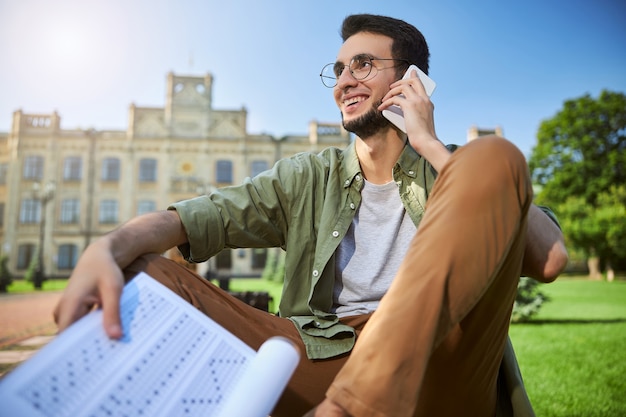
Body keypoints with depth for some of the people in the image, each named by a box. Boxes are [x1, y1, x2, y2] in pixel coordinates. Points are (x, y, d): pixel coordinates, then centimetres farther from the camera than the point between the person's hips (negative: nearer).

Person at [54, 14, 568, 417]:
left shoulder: (458, 173, 13)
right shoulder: (308, 177, 16)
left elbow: (550, 261, -5)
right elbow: (198, 216, 0)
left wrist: (431, 148, -2)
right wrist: (107, 249, -22)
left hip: (437, 371, 0)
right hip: (325, 362, 2)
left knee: (494, 156, -19)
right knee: (140, 275, -13)